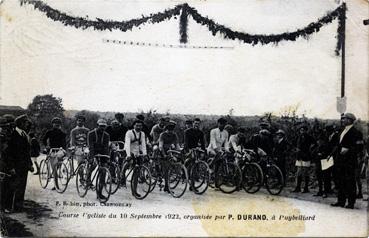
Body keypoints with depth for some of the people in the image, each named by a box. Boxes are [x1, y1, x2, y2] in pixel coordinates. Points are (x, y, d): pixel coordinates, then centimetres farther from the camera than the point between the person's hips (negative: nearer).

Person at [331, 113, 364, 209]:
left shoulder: (356, 132, -8)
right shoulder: (342, 131, 17)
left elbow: (359, 146, -13)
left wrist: (348, 150, -20)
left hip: (350, 161, -8)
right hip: (341, 161, 8)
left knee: (350, 181, -3)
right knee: (341, 181, 10)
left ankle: (351, 203, 2)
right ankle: (341, 201, 17)